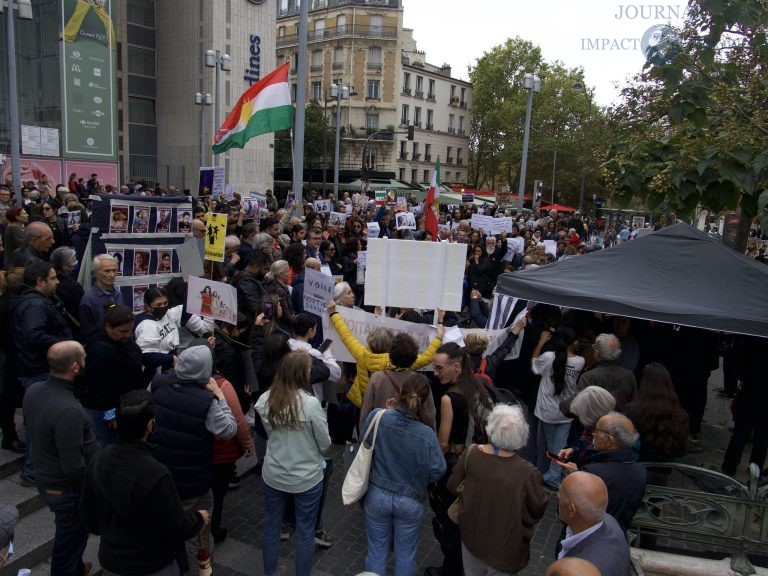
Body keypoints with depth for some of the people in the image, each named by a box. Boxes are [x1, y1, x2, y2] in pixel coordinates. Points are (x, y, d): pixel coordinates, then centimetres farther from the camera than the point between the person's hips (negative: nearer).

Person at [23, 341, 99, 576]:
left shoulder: (34, 391, -8)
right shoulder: (68, 410, -35)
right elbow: (74, 467, -29)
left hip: (45, 479, 9)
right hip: (69, 489, -9)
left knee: (68, 535, 30)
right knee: (71, 540, 14)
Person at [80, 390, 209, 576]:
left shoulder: (98, 460, -14)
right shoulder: (156, 475, -35)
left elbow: (88, 507, 2)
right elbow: (177, 528, -24)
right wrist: (199, 518, -4)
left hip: (110, 559, 6)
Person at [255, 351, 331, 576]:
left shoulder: (265, 400, -12)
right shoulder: (310, 403, -24)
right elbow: (325, 444, -12)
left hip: (273, 476, 4)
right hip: (306, 479, -4)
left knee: (271, 527, 22)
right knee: (305, 533, 15)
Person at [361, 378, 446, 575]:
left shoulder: (377, 417, -21)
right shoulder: (426, 435, -25)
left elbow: (363, 444, -1)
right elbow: (437, 472, -14)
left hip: (377, 496, 2)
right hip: (410, 501, -1)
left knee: (377, 550, 22)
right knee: (405, 554, 22)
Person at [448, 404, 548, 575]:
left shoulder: (471, 453, -22)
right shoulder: (527, 473, -31)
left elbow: (452, 486, -5)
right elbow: (538, 510, -13)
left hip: (471, 537, 3)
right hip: (504, 549, -3)